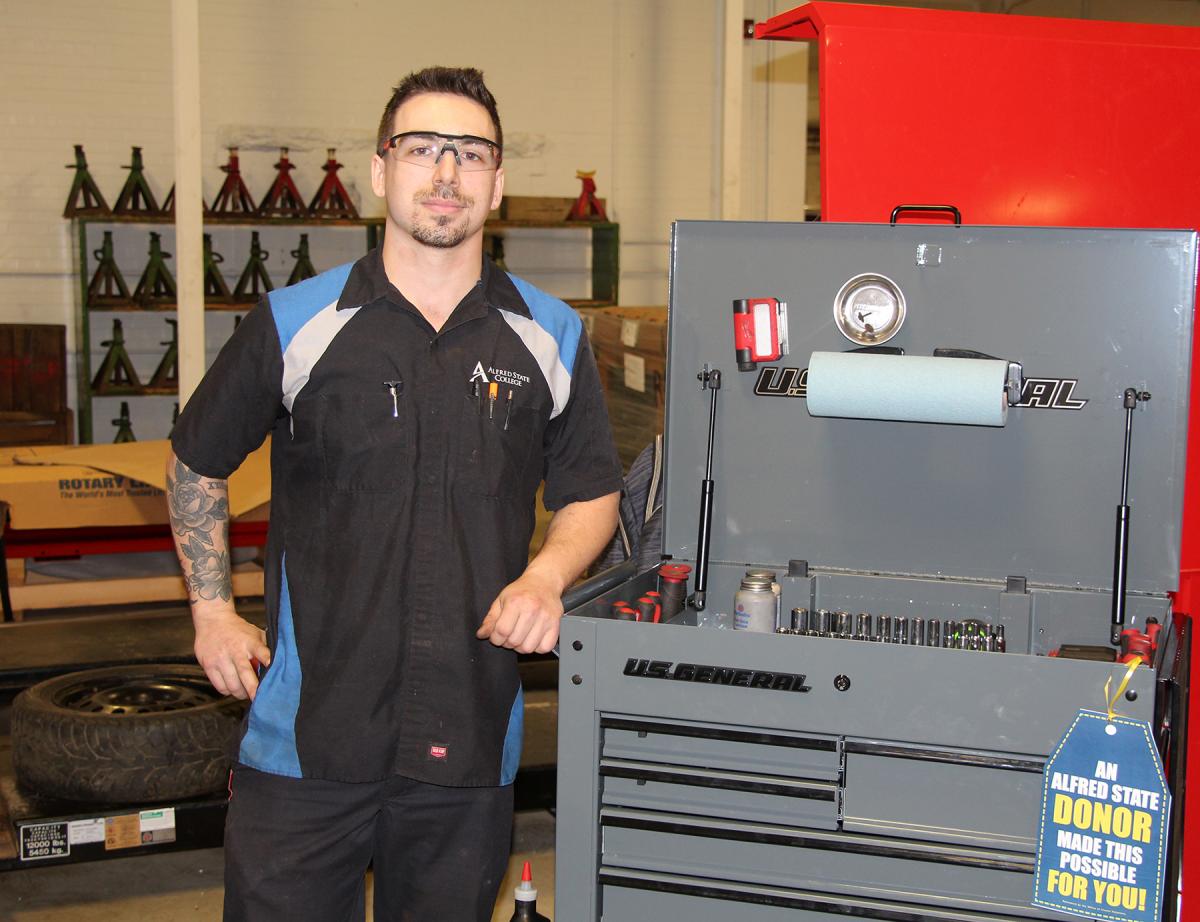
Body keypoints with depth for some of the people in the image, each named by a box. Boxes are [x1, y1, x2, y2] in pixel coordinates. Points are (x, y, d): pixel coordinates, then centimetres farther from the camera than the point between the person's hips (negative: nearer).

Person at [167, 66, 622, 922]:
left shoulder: (551, 338, 4)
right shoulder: (294, 324, -1)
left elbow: (592, 491, 13)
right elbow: (197, 464, 12)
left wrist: (545, 577, -6)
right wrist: (213, 610, 7)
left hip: (470, 734, 2)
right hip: (307, 729, -1)